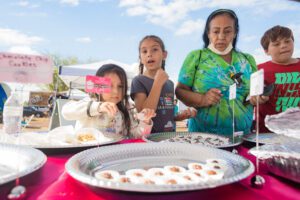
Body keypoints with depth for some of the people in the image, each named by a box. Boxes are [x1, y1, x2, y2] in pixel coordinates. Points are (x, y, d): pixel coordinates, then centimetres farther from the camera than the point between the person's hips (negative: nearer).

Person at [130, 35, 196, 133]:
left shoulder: (169, 83, 8)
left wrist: (180, 116, 0)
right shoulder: (138, 81, -6)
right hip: (149, 136, -3)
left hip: (169, 135, 4)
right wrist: (158, 83, -17)